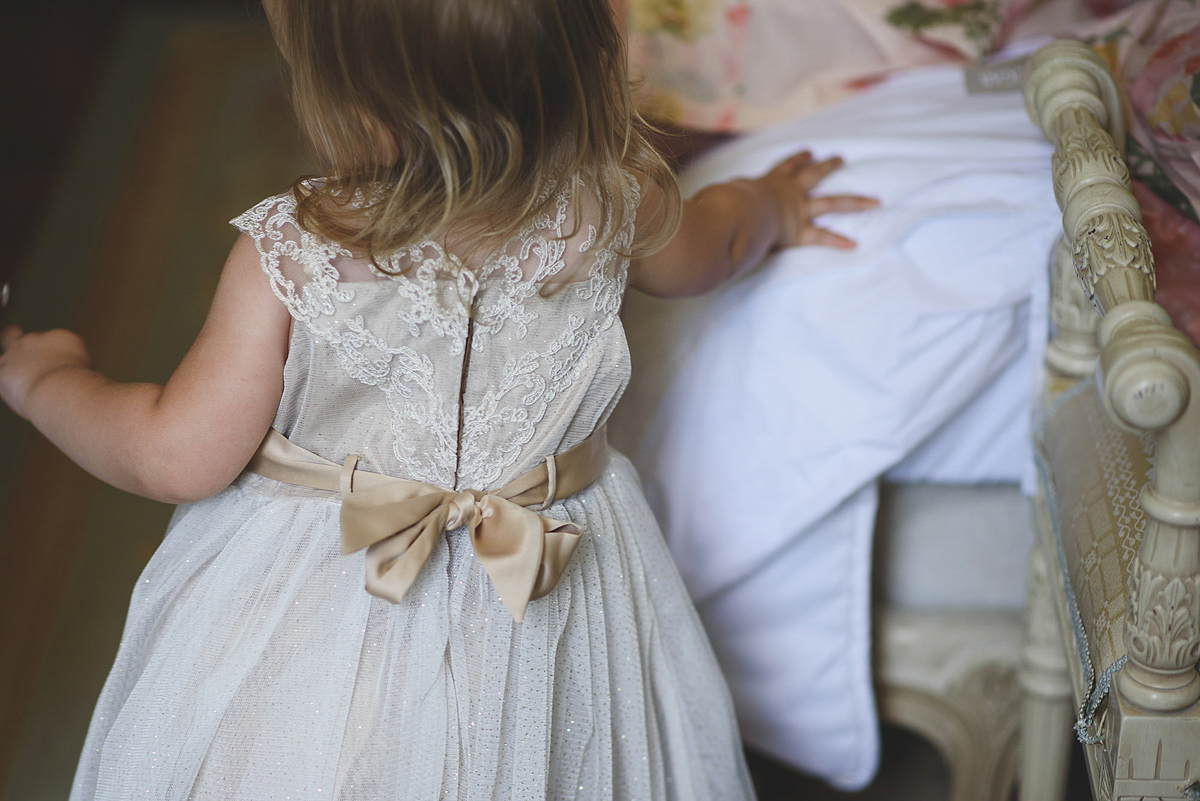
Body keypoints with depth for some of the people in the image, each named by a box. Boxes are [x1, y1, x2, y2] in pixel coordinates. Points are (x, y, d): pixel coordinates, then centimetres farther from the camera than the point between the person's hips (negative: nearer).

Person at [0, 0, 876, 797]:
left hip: (320, 593, -2)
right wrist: (772, 205, 33)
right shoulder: (610, 203, -15)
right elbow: (705, 248, 9)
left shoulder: (291, 256, -26)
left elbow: (180, 456, -17)